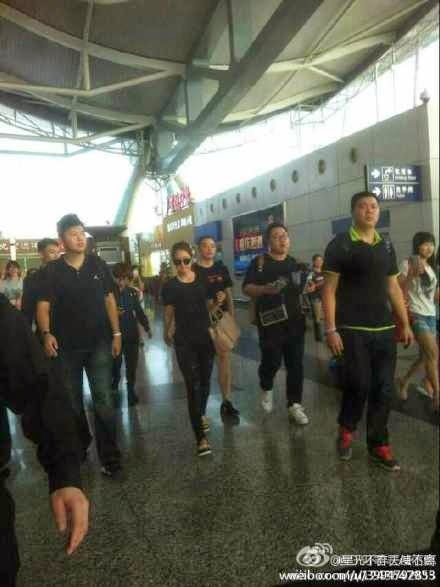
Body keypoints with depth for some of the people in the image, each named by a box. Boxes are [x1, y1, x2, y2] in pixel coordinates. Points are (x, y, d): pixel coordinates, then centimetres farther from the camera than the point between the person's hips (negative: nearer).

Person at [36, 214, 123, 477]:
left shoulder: (98, 265, 0)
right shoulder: (51, 270, -3)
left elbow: (110, 300, 5)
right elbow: (43, 305, -4)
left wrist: (116, 333, 1)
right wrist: (46, 333, -22)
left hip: (98, 343, 0)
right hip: (66, 345, 1)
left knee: (104, 401, -3)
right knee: (71, 401, 15)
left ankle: (110, 456, 5)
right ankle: (80, 444, 36)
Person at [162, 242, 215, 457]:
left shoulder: (203, 280, 2)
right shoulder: (170, 286, -4)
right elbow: (168, 313, 1)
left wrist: (218, 301, 0)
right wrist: (167, 333, -3)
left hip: (206, 338, 3)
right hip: (184, 342, -3)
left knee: (205, 382, 17)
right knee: (193, 386, -5)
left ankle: (202, 414, 48)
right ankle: (201, 437, 1)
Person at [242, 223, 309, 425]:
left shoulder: (296, 264, 14)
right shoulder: (259, 262, -1)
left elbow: (303, 290, 19)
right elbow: (246, 288, -6)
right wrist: (265, 289, -25)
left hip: (294, 321, 4)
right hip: (270, 321, -4)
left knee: (296, 364, 4)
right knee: (272, 360, -5)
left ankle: (294, 405, 16)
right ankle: (266, 388, 28)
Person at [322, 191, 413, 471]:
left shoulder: (387, 245, 13)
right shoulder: (340, 245, -4)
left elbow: (394, 288, 17)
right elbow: (329, 290, -7)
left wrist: (405, 324, 12)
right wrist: (331, 329, -14)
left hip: (385, 329, 5)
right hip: (353, 329, -5)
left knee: (384, 389, 7)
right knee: (359, 384, -6)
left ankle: (378, 444, 22)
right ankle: (346, 429, 23)